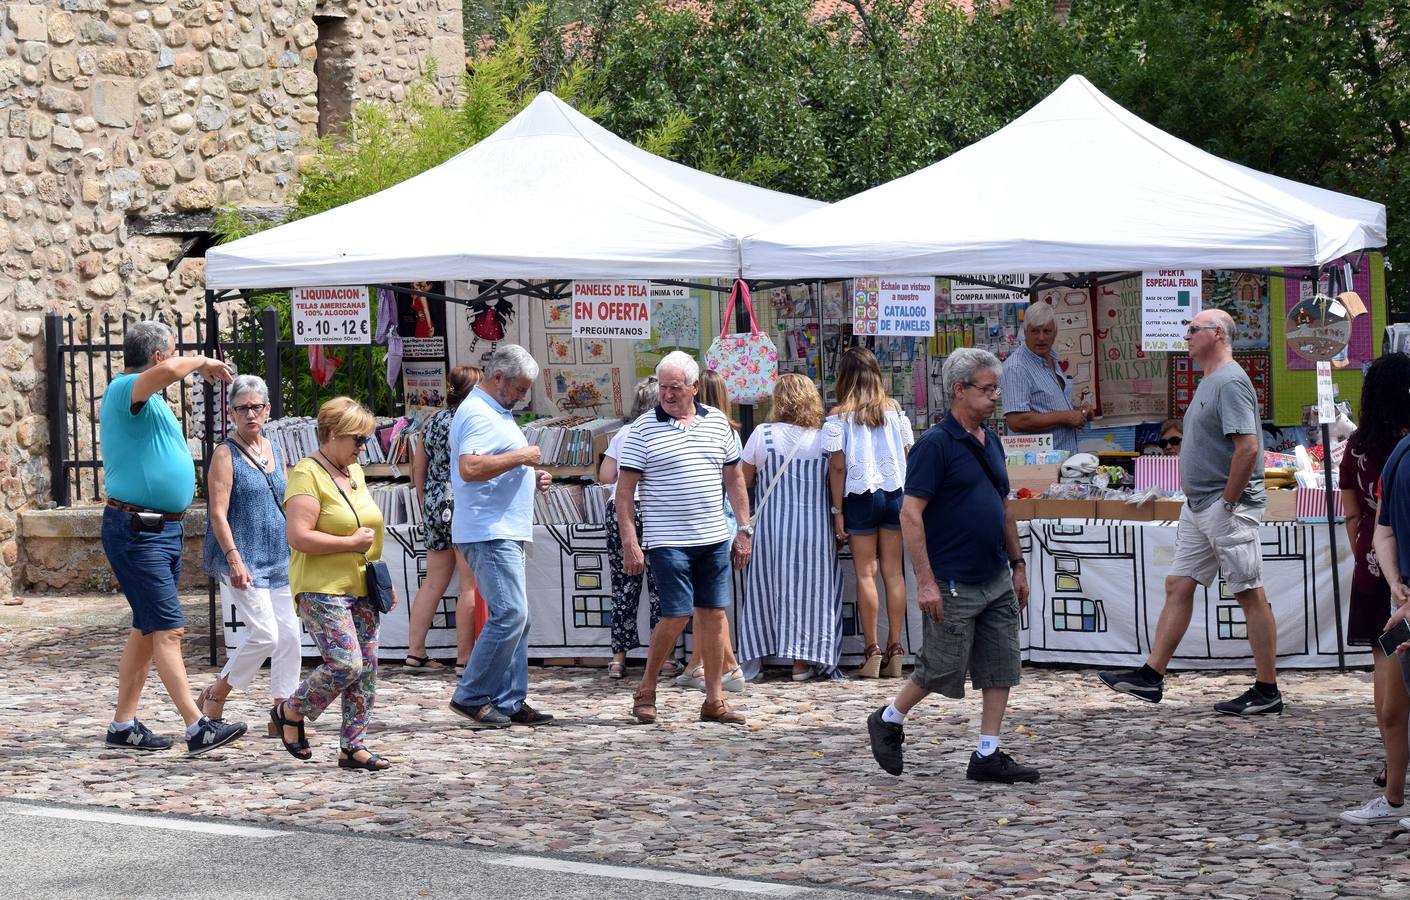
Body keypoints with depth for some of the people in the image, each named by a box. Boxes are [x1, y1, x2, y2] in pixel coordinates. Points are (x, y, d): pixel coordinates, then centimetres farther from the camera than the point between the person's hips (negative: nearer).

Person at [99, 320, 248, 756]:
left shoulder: (149, 399, 16)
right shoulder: (124, 390, -16)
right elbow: (168, 371, -35)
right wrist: (201, 361, -18)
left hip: (164, 529, 10)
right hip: (135, 530, -10)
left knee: (147, 629, 12)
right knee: (168, 629, -12)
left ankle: (124, 724, 18)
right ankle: (198, 727, -16)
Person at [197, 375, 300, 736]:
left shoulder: (275, 450, 14)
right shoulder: (225, 455, -6)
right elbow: (219, 514, -12)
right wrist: (235, 559, -21)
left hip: (279, 558, 7)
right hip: (244, 559, -7)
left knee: (289, 636, 1)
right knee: (264, 633, -13)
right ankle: (215, 694, 7)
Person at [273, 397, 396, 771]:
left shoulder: (354, 472, 16)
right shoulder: (307, 474, -12)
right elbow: (299, 537, -21)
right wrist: (351, 543, -16)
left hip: (360, 588, 8)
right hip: (322, 589, -8)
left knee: (366, 669, 3)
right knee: (345, 663, -17)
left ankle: (353, 746, 10)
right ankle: (290, 713, 6)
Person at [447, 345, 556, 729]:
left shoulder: (497, 412, 22)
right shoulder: (478, 414, -13)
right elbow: (470, 468, -27)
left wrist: (532, 478, 15)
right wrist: (520, 457, -19)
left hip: (506, 534, 11)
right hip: (489, 533, -11)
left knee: (516, 618, 9)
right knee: (510, 614, -15)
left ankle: (511, 702, 12)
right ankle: (471, 697, -9)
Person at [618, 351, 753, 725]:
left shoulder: (717, 422, 9)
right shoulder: (644, 429, -4)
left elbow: (734, 478, 16)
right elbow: (624, 490, -4)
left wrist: (744, 529, 12)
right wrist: (630, 543, -10)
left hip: (714, 539, 4)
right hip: (668, 542, -4)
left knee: (715, 614, 4)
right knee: (676, 617, -7)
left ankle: (714, 701, 11)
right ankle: (645, 693, 11)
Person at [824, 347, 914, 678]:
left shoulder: (840, 415, -6)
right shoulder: (894, 410, 3)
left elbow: (838, 466, -8)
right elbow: (907, 458, 5)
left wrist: (837, 510, -3)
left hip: (860, 497, -3)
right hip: (895, 494, 3)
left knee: (866, 573, 1)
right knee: (893, 571, 6)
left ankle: (872, 651, 0)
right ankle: (895, 651, 6)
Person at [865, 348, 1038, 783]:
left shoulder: (990, 442, 12)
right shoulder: (935, 444, -13)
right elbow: (910, 513, -17)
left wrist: (1017, 563, 18)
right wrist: (925, 580, -21)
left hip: (996, 581, 8)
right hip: (952, 585, -8)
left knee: (1001, 668, 4)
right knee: (942, 669, 1)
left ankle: (987, 755, 9)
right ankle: (888, 721, 23)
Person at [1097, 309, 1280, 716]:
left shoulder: (1230, 382, -15)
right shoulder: (1209, 382, 17)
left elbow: (1248, 447, -24)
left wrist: (1228, 501, -19)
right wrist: (1198, 499, 18)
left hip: (1228, 506, -11)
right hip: (1199, 506, 11)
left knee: (1250, 593, -4)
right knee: (1178, 586, 9)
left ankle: (1268, 691, 0)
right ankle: (1151, 676, 12)